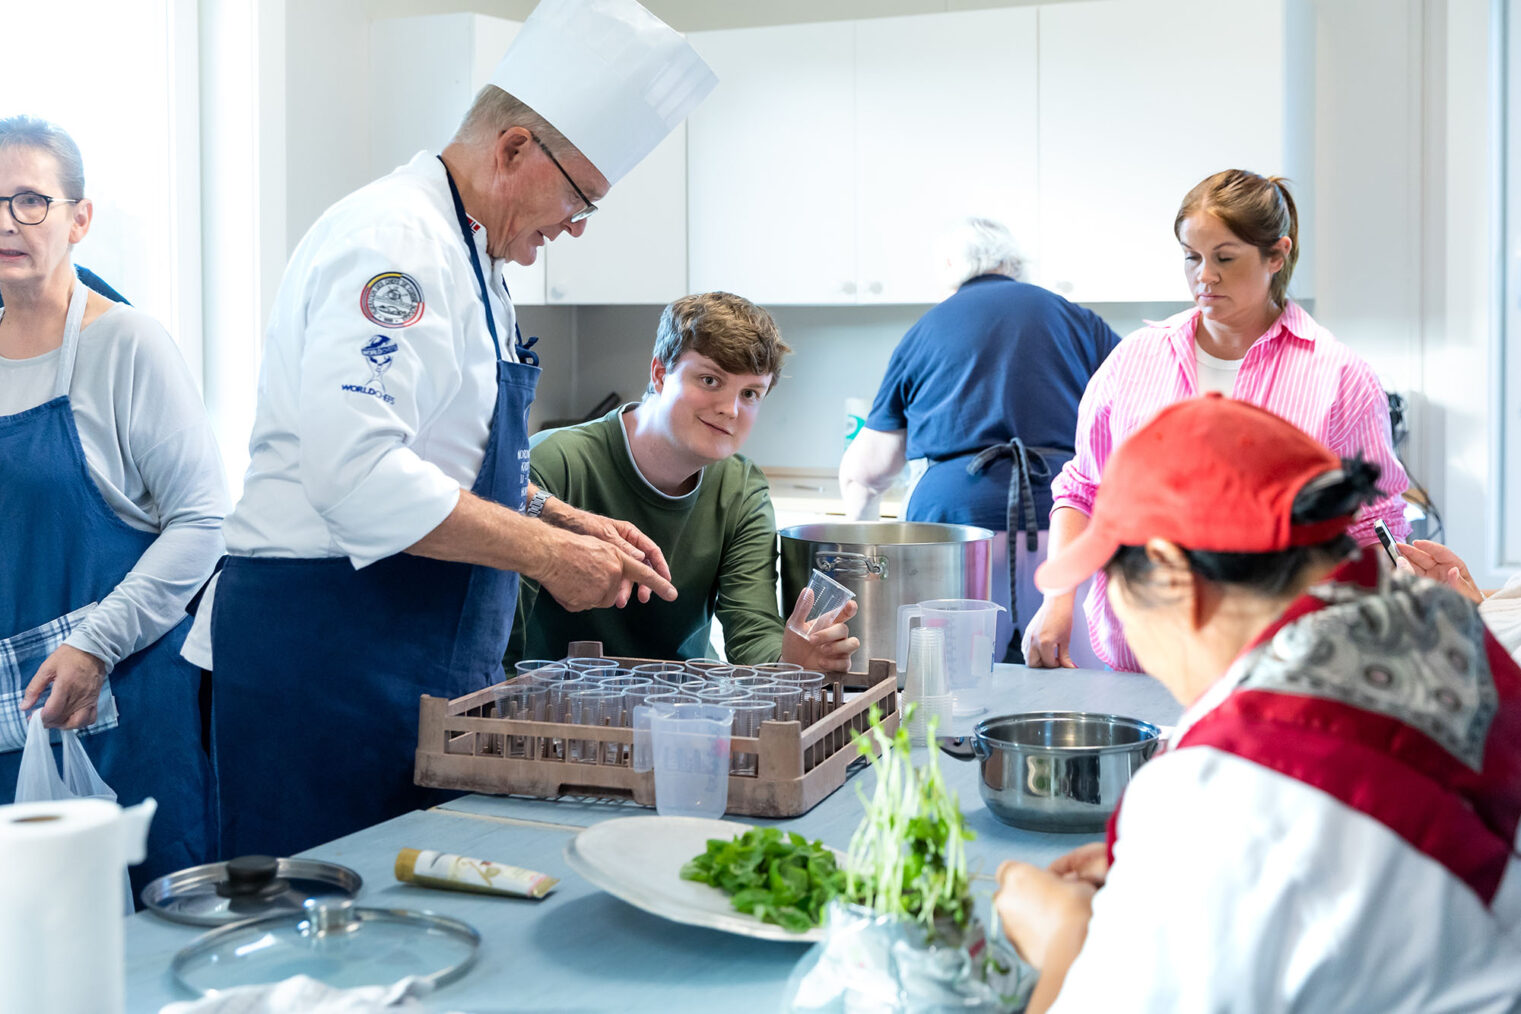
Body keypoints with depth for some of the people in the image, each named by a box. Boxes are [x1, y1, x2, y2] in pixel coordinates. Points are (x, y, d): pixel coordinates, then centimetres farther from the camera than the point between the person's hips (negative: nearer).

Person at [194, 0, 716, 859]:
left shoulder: (469, 258, 18)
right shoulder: (393, 241, -16)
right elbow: (356, 470, -28)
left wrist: (569, 523, 13)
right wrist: (543, 551, -22)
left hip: (429, 655, 10)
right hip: (330, 651, -10)